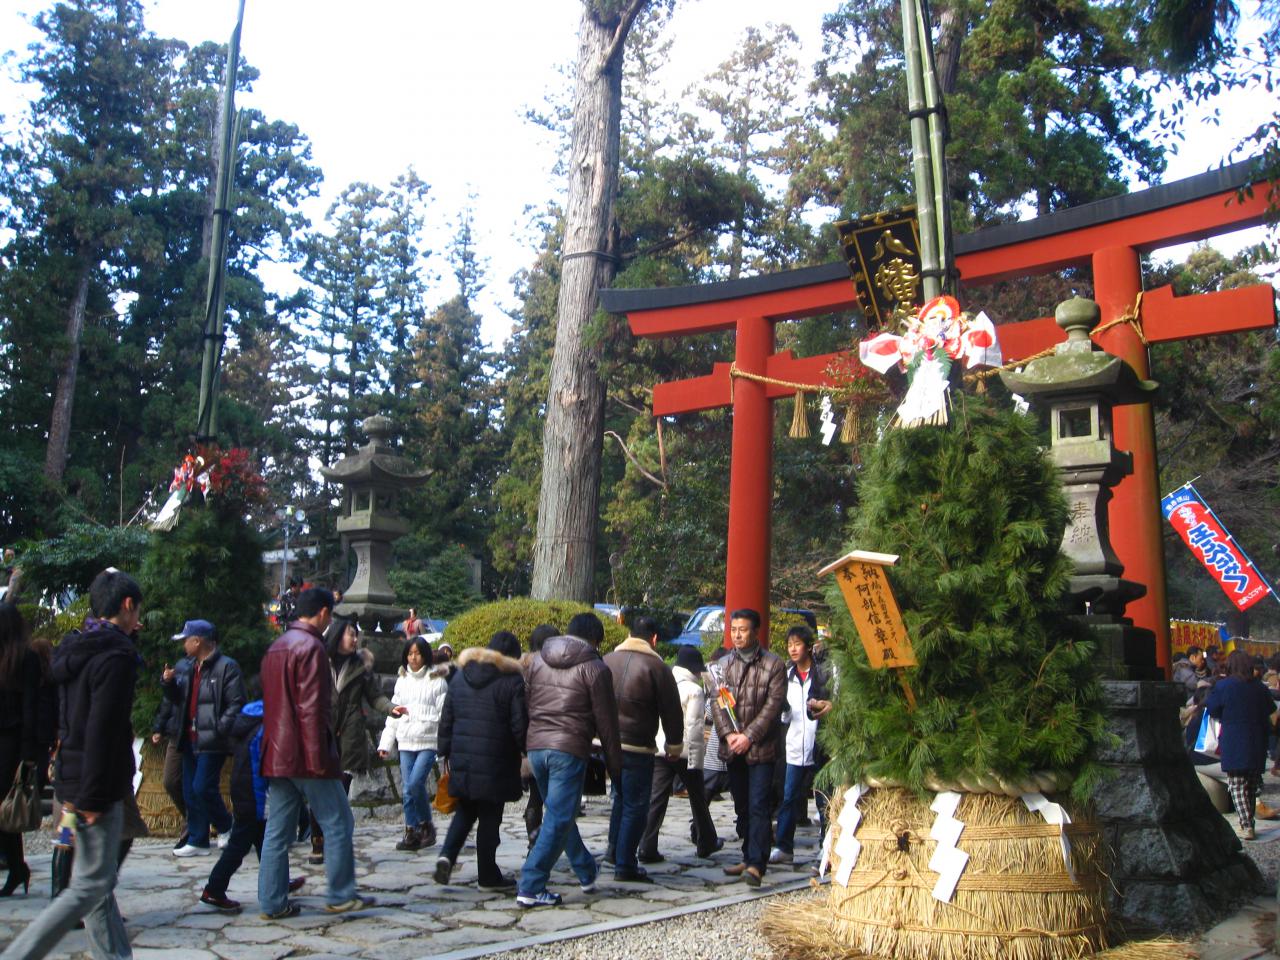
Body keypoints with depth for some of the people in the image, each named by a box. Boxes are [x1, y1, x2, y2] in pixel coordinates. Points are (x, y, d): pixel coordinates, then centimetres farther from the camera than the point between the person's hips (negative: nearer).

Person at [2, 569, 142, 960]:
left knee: (98, 881, 14)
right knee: (90, 885, -2)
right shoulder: (117, 655, -18)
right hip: (98, 787, -9)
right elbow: (103, 731, -22)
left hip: (72, 779, 10)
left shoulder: (75, 648, 10)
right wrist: (92, 796, -20)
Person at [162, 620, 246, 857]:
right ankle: (197, 841, 19)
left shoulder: (226, 667, -10)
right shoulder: (185, 668, 15)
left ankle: (226, 826, 12)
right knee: (190, 792, 10)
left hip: (211, 742, -8)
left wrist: (220, 729, -23)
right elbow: (176, 699, 20)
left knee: (203, 788, -11)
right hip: (190, 739, 8)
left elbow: (237, 704, -15)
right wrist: (168, 683, 1)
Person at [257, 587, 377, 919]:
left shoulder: (276, 647, 16)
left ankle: (272, 902, 12)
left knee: (277, 830, 10)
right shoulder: (311, 647, -13)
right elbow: (312, 707, -19)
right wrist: (319, 756, -18)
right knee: (338, 823, 2)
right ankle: (341, 895, 7)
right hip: (306, 755, -9)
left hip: (276, 755, 9)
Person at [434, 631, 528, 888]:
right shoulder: (513, 681, -8)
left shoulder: (460, 676, 9)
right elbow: (519, 725, -11)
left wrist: (446, 752, 18)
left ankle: (447, 855, -1)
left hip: (462, 758, 5)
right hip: (495, 761, -5)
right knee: (490, 817, 5)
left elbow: (447, 718, 12)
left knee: (465, 810, 20)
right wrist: (529, 752, 3)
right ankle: (488, 876, 13)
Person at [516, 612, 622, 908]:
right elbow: (605, 721, -3)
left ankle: (587, 872, 32)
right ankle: (531, 888, -2)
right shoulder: (595, 668, -4)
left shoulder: (536, 660, 11)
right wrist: (614, 763, 5)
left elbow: (523, 704, 12)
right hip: (569, 749, -6)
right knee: (558, 820, 0)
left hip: (536, 746, 6)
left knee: (559, 814, 20)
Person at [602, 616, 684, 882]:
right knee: (636, 805, 3)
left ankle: (615, 849, 27)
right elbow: (671, 710, -5)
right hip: (637, 747, -6)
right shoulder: (656, 667, -9)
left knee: (621, 796, 24)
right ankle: (625, 866, 5)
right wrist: (675, 745, 7)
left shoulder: (607, 660, 7)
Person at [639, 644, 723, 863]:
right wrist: (695, 759, -11)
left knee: (656, 799, 2)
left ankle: (647, 848, -5)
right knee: (697, 798, 13)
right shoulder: (694, 690, -8)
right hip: (685, 752, -4)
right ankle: (706, 843, 27)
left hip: (659, 750, 4)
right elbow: (694, 727, -13)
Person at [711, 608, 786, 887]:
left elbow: (773, 705, -9)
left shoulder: (773, 665, -3)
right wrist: (729, 734, -11)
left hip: (761, 748, -5)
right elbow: (717, 702, 4)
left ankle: (756, 864, -12)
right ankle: (749, 858, 23)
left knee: (758, 806, -11)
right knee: (742, 808, 12)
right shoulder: (724, 664, 9)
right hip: (732, 749, 5)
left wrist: (748, 736, -15)